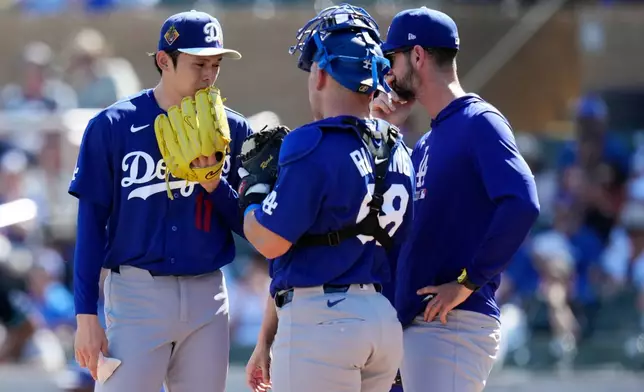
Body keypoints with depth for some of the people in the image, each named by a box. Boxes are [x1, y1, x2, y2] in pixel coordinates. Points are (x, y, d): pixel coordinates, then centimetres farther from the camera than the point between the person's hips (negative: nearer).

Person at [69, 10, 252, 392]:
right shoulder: (112, 126, -2)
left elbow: (249, 226, 7)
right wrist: (86, 315, -7)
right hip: (136, 294, -3)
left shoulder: (232, 131, 6)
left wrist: (215, 184, -12)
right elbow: (91, 224, -2)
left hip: (208, 298, 3)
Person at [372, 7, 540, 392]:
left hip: (456, 325, -10)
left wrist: (469, 281, -20)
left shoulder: (479, 122, -9)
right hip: (414, 323, 10)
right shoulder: (426, 143, 20)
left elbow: (522, 204, -21)